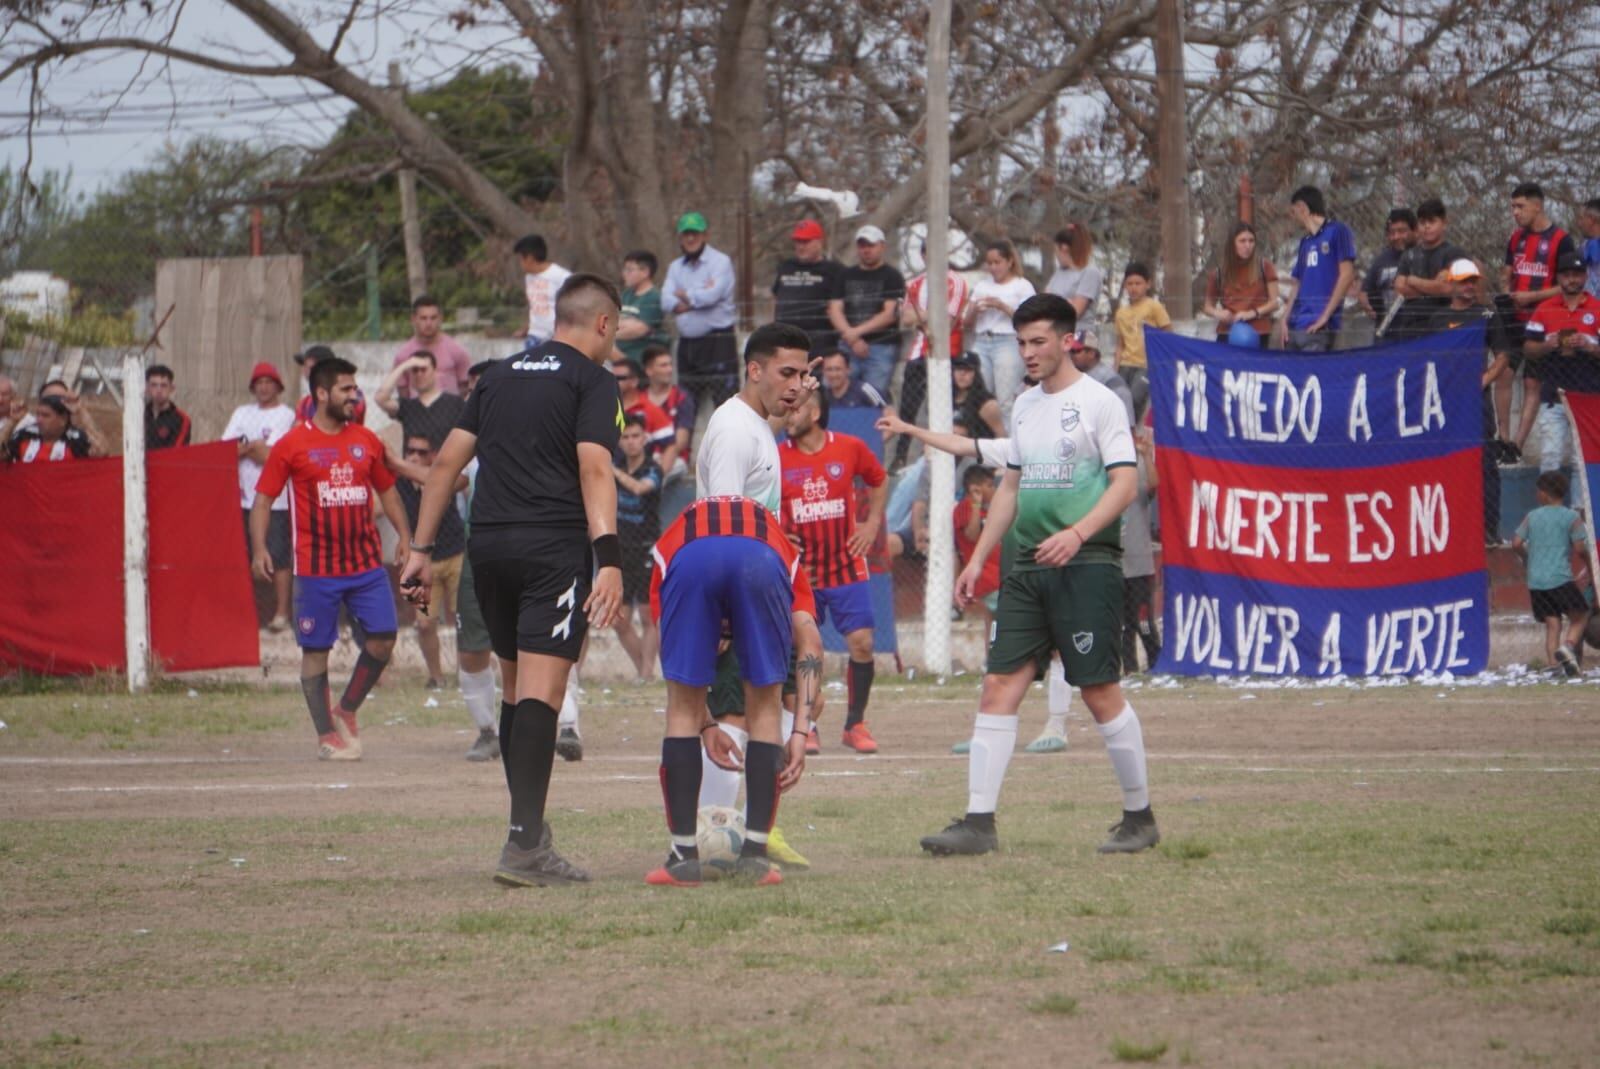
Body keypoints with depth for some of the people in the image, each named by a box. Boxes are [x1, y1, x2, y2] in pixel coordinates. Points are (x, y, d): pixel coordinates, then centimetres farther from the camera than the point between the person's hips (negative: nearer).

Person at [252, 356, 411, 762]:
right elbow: (263, 499, -2)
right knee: (315, 650, 1)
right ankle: (326, 735, 10)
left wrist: (404, 536, 9)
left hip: (367, 563, 4)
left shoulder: (366, 441, 10)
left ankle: (346, 711, 16)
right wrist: (259, 549, -14)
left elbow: (387, 491, 20)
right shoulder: (292, 445, -3)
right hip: (317, 570, -4)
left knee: (383, 637, -4)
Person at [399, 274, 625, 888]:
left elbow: (448, 461, 17)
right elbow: (593, 468, -12)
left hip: (488, 543, 6)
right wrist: (608, 559, -20)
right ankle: (524, 845, -20)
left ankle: (532, 835, 24)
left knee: (516, 688, 17)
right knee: (540, 692, -11)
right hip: (554, 544, -6)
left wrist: (421, 550, 19)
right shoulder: (591, 379, 1)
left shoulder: (500, 376, 20)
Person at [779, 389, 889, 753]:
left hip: (847, 566, 0)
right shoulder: (777, 457, -5)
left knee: (862, 643, -6)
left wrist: (872, 524, 7)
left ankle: (855, 724, 9)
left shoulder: (850, 448, -3)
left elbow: (879, 481, 17)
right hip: (799, 571, 0)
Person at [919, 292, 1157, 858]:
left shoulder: (1098, 402, -5)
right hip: (1028, 567, 7)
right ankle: (978, 822, -3)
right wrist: (978, 559, 17)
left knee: (1100, 691, -5)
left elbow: (1125, 482, -10)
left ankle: (1140, 817, 9)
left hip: (1087, 565, -7)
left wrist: (1077, 534, -23)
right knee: (999, 687, -2)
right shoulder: (1024, 407, 16)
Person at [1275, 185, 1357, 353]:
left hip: (1318, 326, -7)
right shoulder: (1305, 242, 21)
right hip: (1295, 325, 7)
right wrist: (1284, 320, 8)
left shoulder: (1337, 232, 0)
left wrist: (1325, 315, -11)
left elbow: (1347, 275, -7)